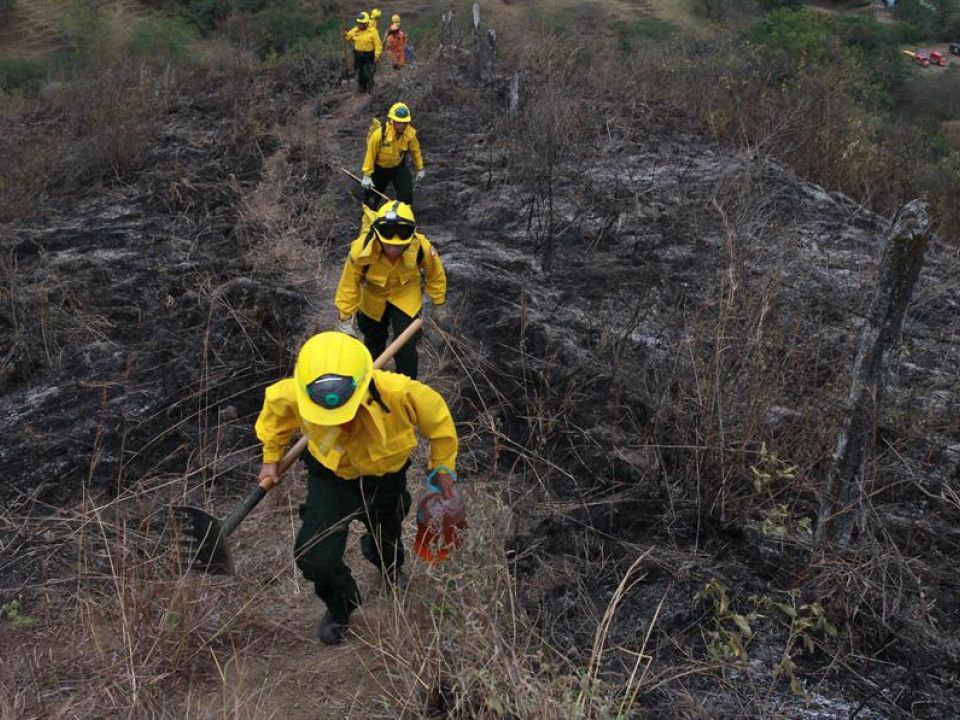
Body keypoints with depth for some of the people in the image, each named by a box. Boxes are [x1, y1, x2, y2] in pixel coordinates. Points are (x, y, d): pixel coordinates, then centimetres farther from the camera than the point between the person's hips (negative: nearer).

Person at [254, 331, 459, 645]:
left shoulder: (398, 392, -42)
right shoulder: (291, 396, -37)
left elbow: (437, 417, -20)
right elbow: (274, 407, -9)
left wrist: (442, 466, -6)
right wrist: (271, 457, 0)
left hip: (386, 475, 0)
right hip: (330, 475, 0)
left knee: (387, 537, 27)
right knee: (313, 556, -12)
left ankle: (389, 564, 70)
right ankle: (341, 605, 26)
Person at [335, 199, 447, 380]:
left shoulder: (422, 248, -37)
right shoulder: (361, 249, -40)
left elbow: (435, 275, -15)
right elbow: (349, 283, -24)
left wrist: (439, 304, 0)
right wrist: (345, 319, -16)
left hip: (405, 295, -1)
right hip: (373, 296, 1)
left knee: (406, 348, -7)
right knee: (373, 339, 26)